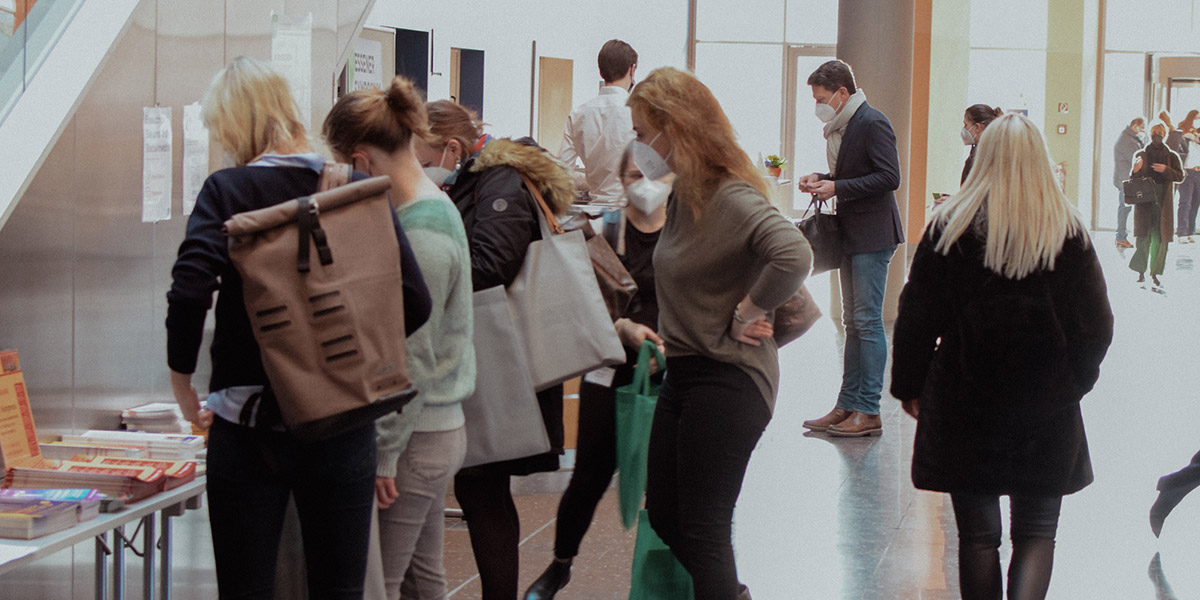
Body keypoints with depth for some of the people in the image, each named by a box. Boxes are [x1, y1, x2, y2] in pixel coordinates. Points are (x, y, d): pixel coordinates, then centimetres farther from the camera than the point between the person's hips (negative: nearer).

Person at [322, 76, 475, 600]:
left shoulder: (420, 233, -20)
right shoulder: (438, 207, 9)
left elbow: (414, 360, -19)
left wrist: (385, 455, -15)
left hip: (417, 437, -9)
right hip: (440, 425, 9)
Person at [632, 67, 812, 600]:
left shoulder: (733, 199, -21)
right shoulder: (684, 194, 8)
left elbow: (794, 256, -38)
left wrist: (745, 315, -26)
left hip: (727, 377, -10)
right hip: (683, 372, 10)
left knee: (703, 530, -1)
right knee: (663, 516, 18)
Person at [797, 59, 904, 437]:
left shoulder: (873, 123, -14)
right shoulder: (839, 126, 14)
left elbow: (889, 177, -20)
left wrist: (837, 188, -20)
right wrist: (822, 179, 5)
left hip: (873, 235, -10)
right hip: (851, 235, 10)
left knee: (867, 321, -8)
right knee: (853, 323, 11)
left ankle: (868, 411, -5)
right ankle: (847, 406, 16)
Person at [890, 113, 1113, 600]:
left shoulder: (950, 226, -5)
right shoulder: (1069, 232, -3)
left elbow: (917, 316, -2)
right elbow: (1096, 326, 0)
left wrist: (909, 386, 9)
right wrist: (1072, 384, 16)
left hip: (965, 401, 0)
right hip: (1047, 409, 0)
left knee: (977, 535, 9)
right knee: (1036, 532, 9)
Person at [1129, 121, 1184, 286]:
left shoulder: (1171, 157, 10)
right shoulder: (1140, 155, 10)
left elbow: (1180, 176, 2)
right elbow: (1132, 180, 10)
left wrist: (1166, 170, -14)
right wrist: (1135, 171, -12)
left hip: (1163, 202, 1)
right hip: (1144, 201, -1)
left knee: (1160, 238, -1)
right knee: (1143, 237, -8)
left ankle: (1155, 273, 7)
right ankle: (1141, 272, -2)